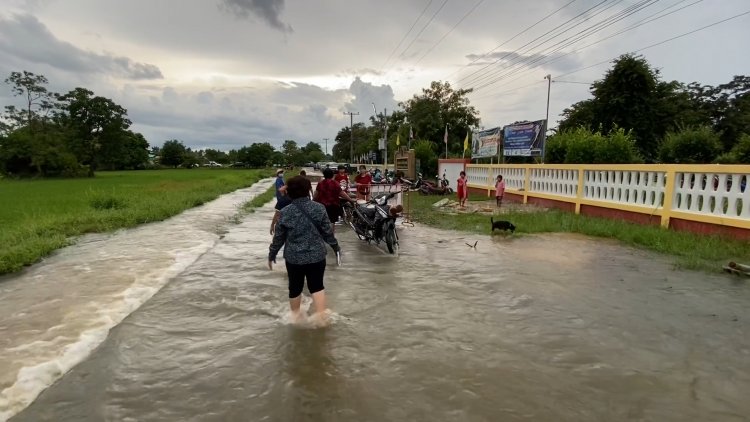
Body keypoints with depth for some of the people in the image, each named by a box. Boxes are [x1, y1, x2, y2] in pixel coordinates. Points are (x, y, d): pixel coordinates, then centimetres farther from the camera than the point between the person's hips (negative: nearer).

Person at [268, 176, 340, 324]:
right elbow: (327, 231, -2)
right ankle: (321, 315, 10)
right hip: (317, 255, 0)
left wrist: (271, 254, 11)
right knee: (317, 285, 14)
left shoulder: (285, 212, -8)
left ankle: (295, 314, 34)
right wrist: (335, 246, 14)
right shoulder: (319, 208, -8)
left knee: (295, 287, 17)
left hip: (294, 257, 0)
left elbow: (279, 237, -2)